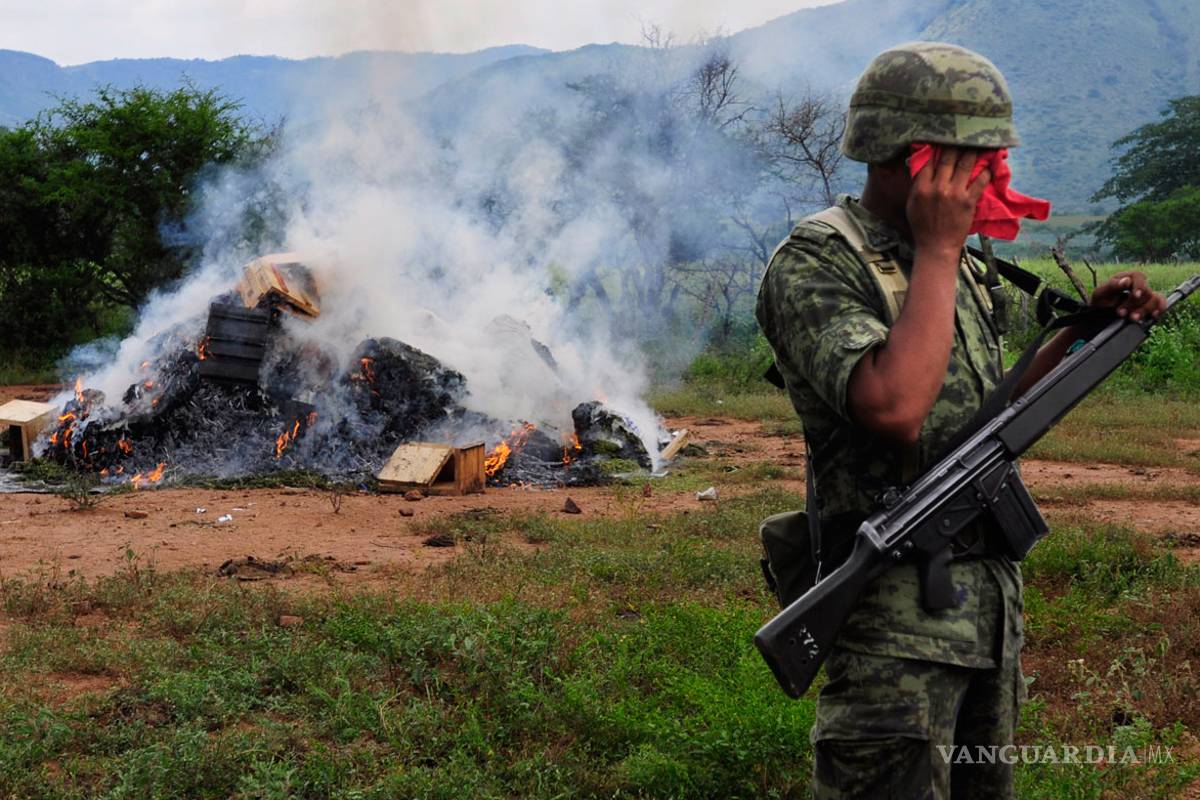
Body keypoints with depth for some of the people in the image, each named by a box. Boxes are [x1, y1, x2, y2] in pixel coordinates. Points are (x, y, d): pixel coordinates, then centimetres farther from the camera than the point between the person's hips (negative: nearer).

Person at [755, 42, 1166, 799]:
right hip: (898, 616, -9)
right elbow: (895, 409, -30)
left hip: (992, 598, 9)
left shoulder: (956, 265, 12)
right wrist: (938, 249, -20)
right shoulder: (815, 265, -15)